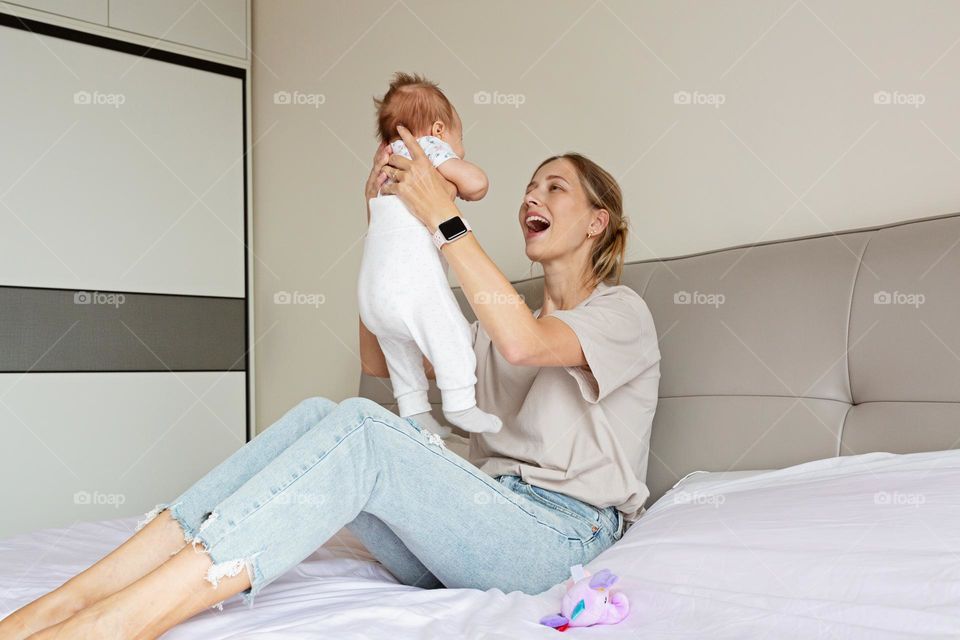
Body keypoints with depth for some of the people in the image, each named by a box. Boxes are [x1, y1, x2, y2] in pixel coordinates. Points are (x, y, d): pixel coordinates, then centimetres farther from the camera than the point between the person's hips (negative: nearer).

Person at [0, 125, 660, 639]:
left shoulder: (622, 311, 4)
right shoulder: (496, 322, 26)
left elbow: (523, 342, -20)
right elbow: (377, 358, 20)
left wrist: (443, 215, -16)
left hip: (560, 534, -6)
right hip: (485, 523, 6)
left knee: (360, 427, -29)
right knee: (318, 417, -17)